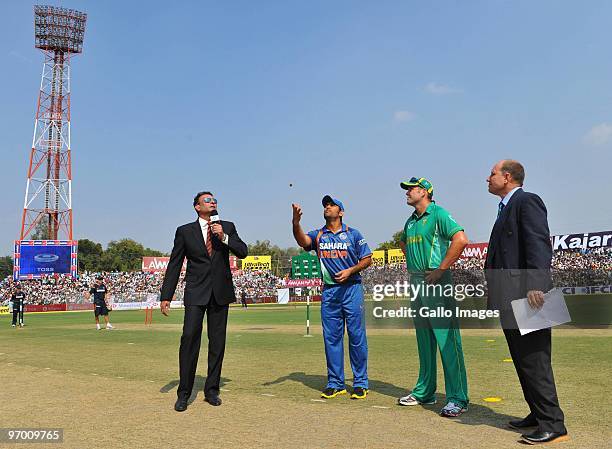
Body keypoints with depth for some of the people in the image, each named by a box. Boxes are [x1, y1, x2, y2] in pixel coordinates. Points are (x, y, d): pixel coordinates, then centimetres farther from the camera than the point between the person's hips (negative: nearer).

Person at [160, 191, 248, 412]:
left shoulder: (227, 227, 10)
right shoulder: (185, 231, 4)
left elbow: (242, 252, 0)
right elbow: (174, 266, 4)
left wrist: (223, 237, -14)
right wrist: (166, 296, 0)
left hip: (221, 293, 2)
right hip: (196, 293, -2)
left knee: (217, 342, 6)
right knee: (189, 338, -10)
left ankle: (211, 390, 18)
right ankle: (184, 393, 2)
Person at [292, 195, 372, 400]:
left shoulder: (353, 234, 5)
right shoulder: (318, 235, 10)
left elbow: (367, 259, 4)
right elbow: (302, 241, -12)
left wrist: (350, 270, -13)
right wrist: (296, 222, -30)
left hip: (352, 288, -3)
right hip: (329, 290, 3)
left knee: (356, 335, -1)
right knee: (331, 337, 7)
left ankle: (360, 383, 10)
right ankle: (335, 383, 17)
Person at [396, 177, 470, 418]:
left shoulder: (438, 214, -7)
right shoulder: (410, 221, 17)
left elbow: (461, 239, -20)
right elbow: (404, 242, 36)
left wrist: (440, 269, -19)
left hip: (435, 280, -9)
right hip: (416, 281, 9)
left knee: (447, 339, -8)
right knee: (423, 339, 14)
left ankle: (458, 398, -2)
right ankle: (424, 391, 24)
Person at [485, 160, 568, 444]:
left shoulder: (527, 201, -8)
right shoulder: (506, 208, 21)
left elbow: (539, 243, -19)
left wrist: (535, 285, -28)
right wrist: (495, 289, 18)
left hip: (526, 295, -10)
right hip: (510, 299, 10)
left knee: (534, 361, -5)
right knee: (522, 361, 16)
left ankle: (552, 425, 4)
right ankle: (538, 413, 27)